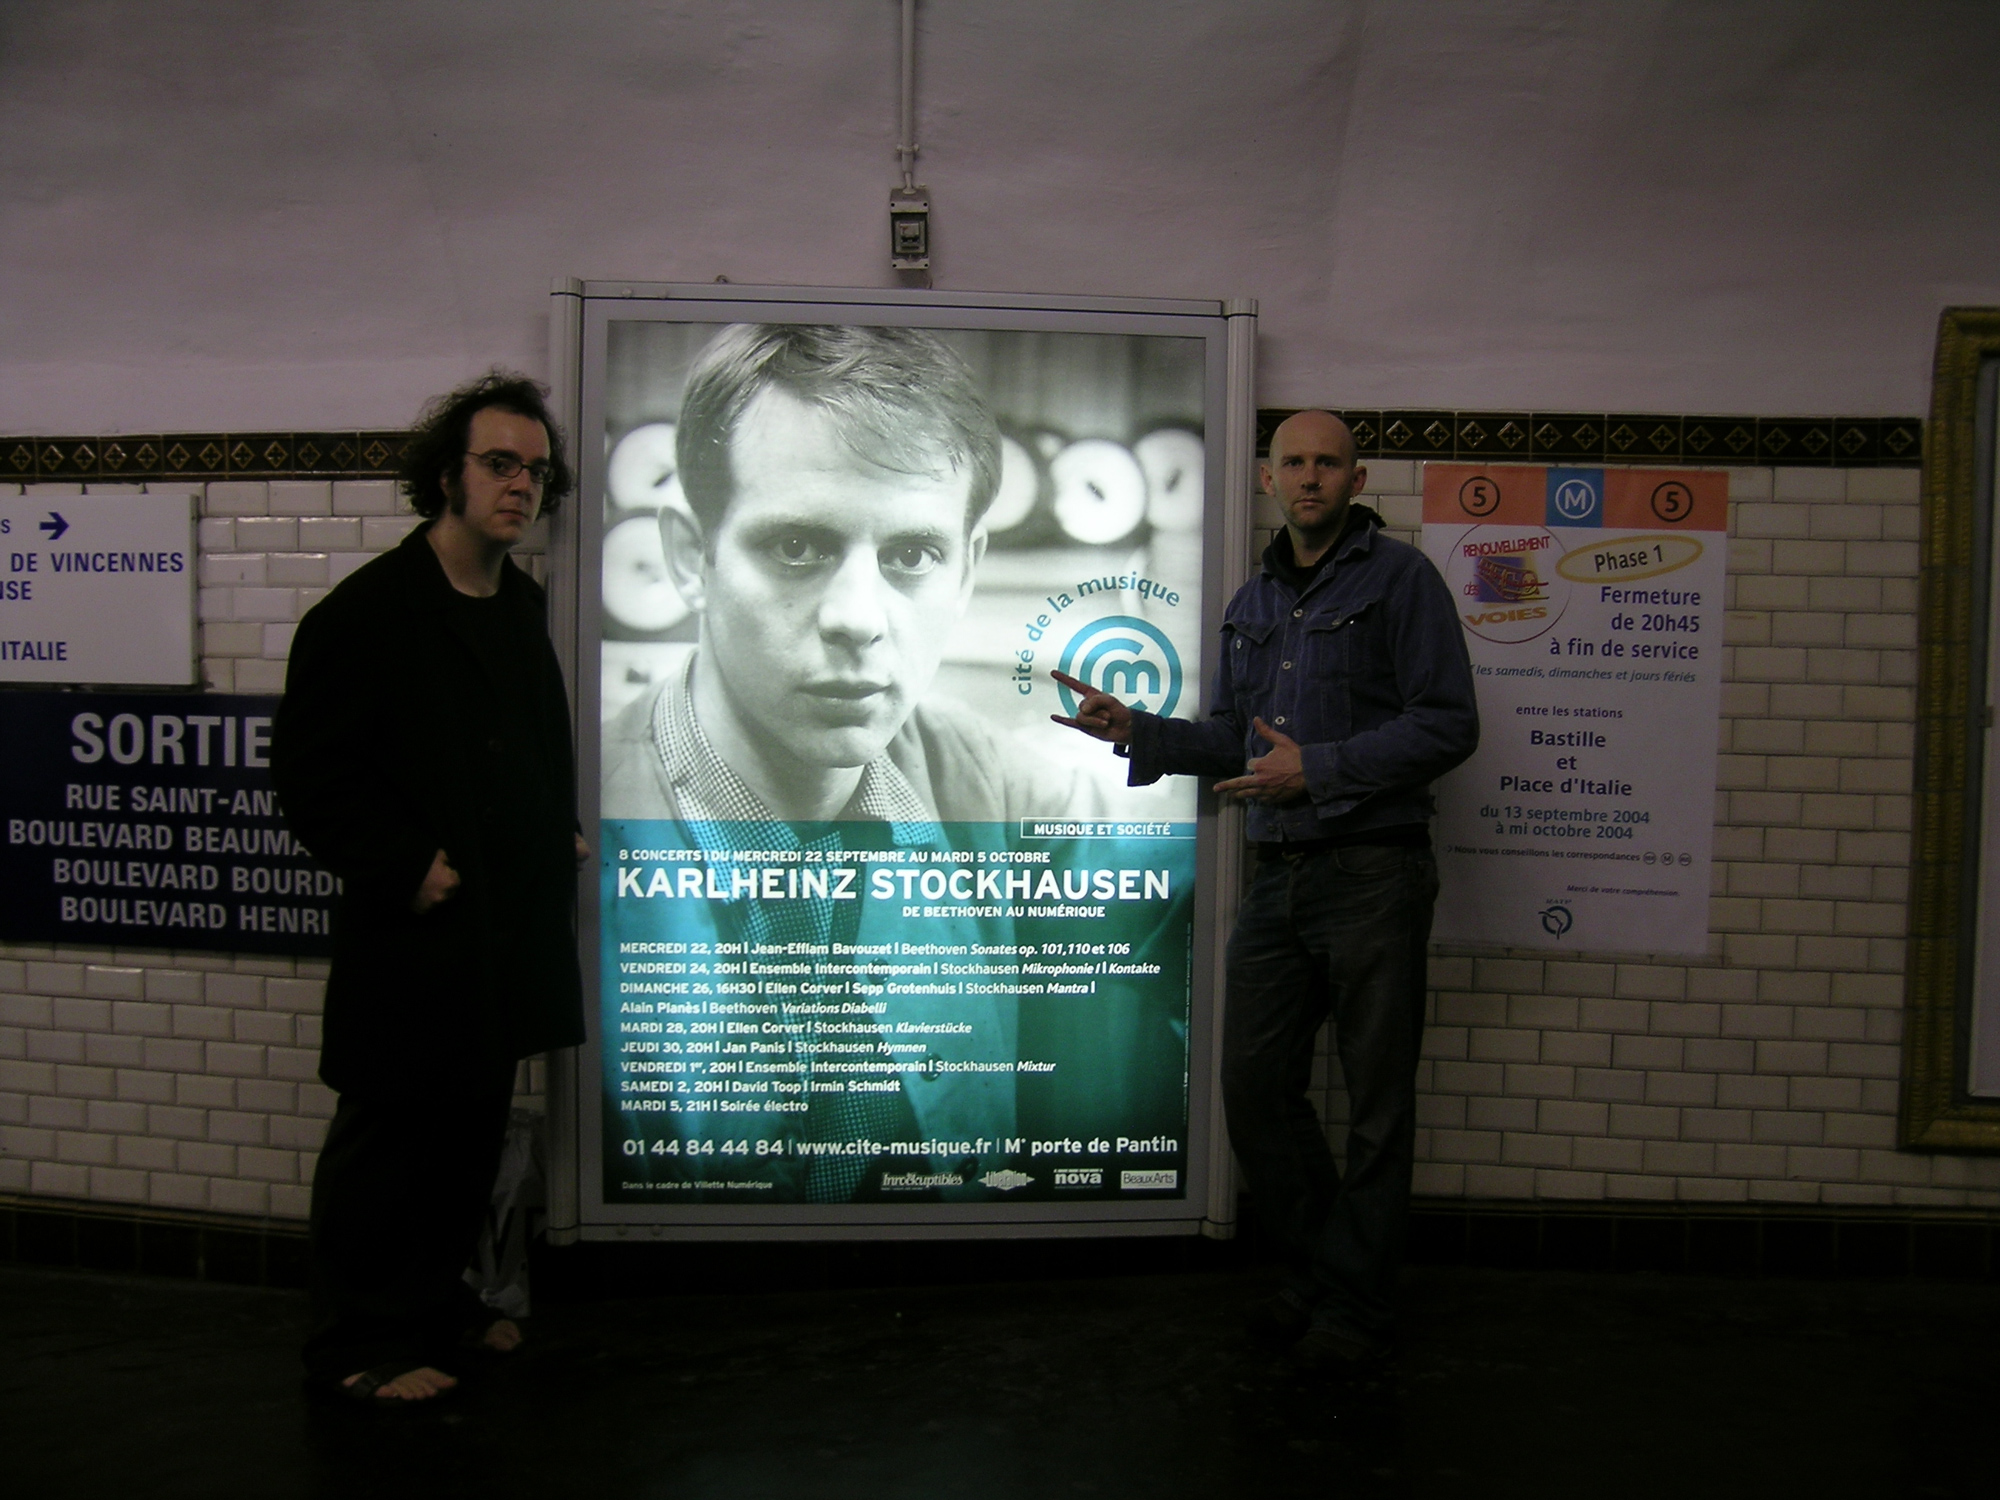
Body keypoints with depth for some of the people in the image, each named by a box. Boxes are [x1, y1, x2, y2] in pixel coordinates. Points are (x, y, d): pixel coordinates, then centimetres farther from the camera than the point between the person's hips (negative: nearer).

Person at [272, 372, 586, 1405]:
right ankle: (357, 1346, 18)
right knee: (387, 1130, 3)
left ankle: (433, 1304, 34)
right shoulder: (367, 611, -11)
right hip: (414, 931, -8)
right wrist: (406, 866, -17)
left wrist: (560, 831, 12)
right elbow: (311, 775, -13)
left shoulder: (522, 606, 13)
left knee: (473, 1125, 17)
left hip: (509, 926, 8)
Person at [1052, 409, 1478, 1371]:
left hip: (1372, 875, -6)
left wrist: (1318, 768, -16)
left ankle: (1357, 1304, 19)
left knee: (1376, 1101, 3)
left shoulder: (1398, 578, -2)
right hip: (1278, 877, 7)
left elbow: (1448, 724, -10)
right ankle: (1321, 1270, 28)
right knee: (1255, 1084, 9)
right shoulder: (1251, 603, 17)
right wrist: (1135, 732, 7)